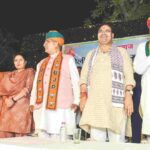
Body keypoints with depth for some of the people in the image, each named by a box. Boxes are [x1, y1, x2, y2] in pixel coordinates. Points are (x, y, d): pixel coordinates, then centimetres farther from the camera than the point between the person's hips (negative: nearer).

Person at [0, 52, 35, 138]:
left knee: (20, 135, -10)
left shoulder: (29, 72, 8)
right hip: (8, 108, 5)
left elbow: (27, 89, -4)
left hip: (21, 107, -4)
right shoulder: (9, 75, 24)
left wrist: (14, 99, -12)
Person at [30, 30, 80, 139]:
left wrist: (76, 101, -6)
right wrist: (32, 102, 10)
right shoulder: (41, 63, 22)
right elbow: (36, 84, 20)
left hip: (61, 108, -5)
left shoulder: (68, 59, 7)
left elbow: (76, 81, 2)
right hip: (42, 109, 5)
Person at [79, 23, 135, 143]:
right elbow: (84, 77, 14)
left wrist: (128, 96, -9)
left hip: (115, 101, -2)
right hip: (94, 102, 2)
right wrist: (83, 96, 0)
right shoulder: (91, 54, 21)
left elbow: (129, 76, 4)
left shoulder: (121, 52, 14)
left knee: (117, 140, -6)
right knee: (96, 139, -4)